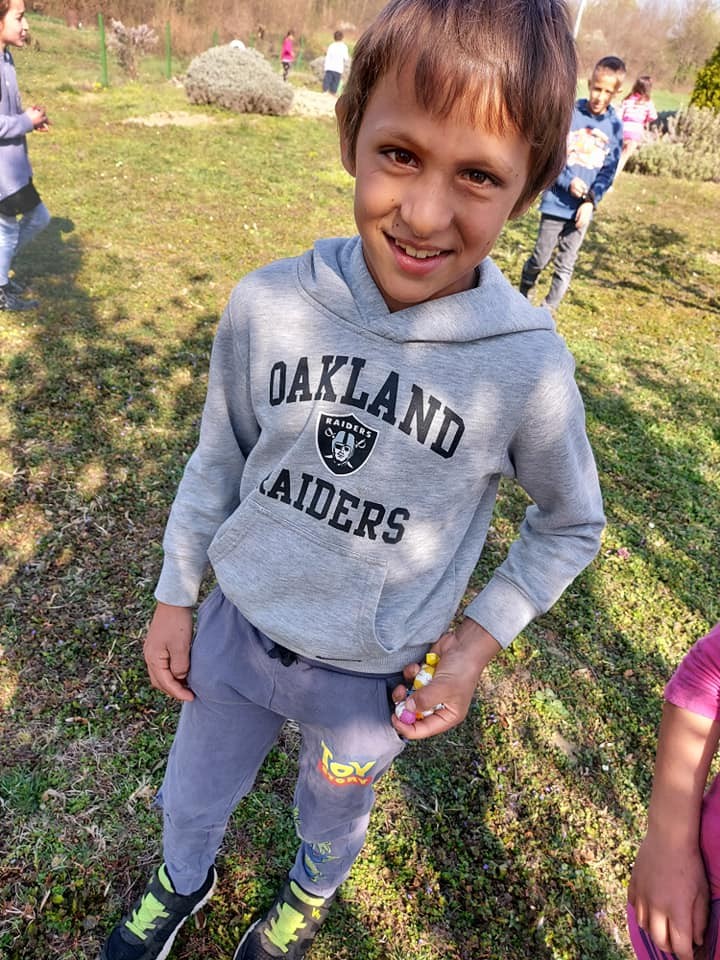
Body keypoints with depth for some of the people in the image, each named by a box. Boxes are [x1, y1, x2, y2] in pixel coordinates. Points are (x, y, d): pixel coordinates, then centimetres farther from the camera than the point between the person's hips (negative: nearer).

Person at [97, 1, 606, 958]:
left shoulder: (526, 366, -22)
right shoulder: (267, 304, -18)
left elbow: (571, 523, -4)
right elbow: (221, 458, -2)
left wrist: (482, 636, -10)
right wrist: (174, 597, 3)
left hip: (374, 673, -1)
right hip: (237, 627, 2)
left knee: (333, 813, 29)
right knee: (190, 798, 27)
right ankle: (182, 883, 65)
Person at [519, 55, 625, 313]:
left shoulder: (614, 125, 2)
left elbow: (609, 170, 2)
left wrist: (592, 201, -11)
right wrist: (568, 181, -18)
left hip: (583, 206, 2)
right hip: (557, 201, -2)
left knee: (566, 263, 5)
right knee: (541, 257, 4)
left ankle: (549, 309, 15)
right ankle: (523, 296, 28)